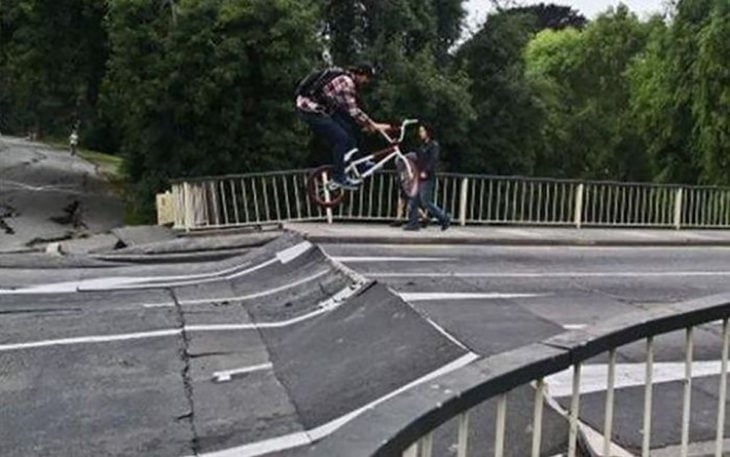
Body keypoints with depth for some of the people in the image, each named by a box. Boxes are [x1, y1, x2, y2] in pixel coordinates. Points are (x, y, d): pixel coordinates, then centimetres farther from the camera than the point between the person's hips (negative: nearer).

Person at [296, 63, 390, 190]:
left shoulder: (347, 80, 11)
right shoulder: (346, 82, -21)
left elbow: (351, 109, 16)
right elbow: (353, 111, -27)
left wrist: (366, 123, 13)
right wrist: (373, 125, -25)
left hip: (322, 109, 10)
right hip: (310, 110, -10)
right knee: (341, 138, -14)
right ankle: (339, 178, -8)